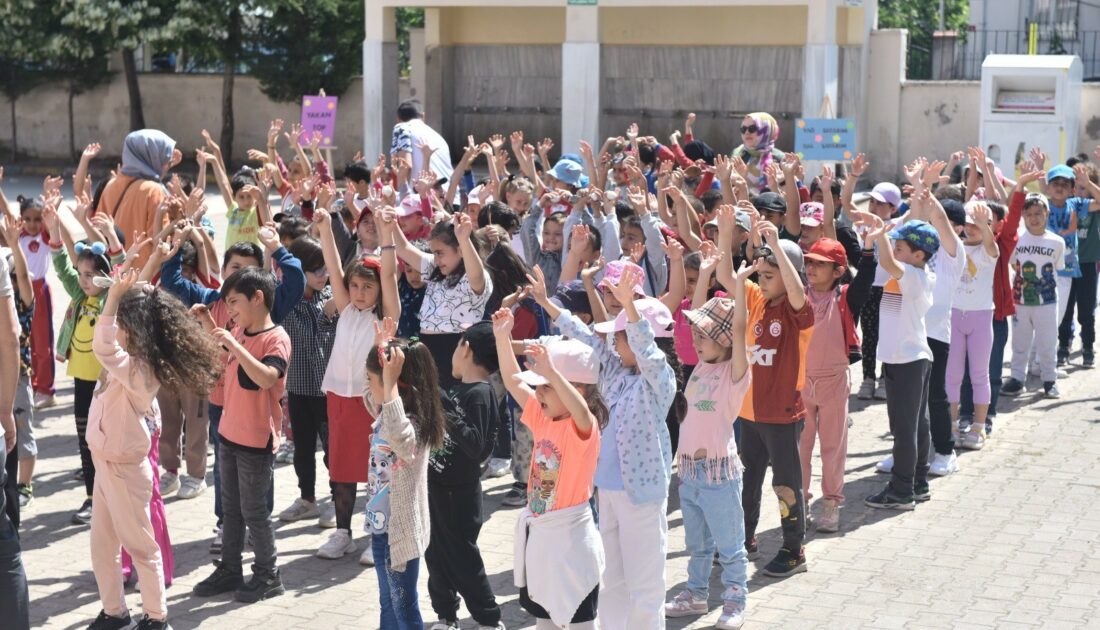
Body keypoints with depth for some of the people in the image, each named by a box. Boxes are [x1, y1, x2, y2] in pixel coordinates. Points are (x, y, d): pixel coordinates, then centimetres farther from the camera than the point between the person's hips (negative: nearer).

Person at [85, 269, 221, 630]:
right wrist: (120, 294, 7)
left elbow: (102, 347, -41)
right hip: (107, 463, 9)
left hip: (124, 468, -9)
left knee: (140, 546, 4)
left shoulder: (137, 371, -26)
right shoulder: (135, 364, 1)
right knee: (102, 546, 15)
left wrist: (115, 296, -40)